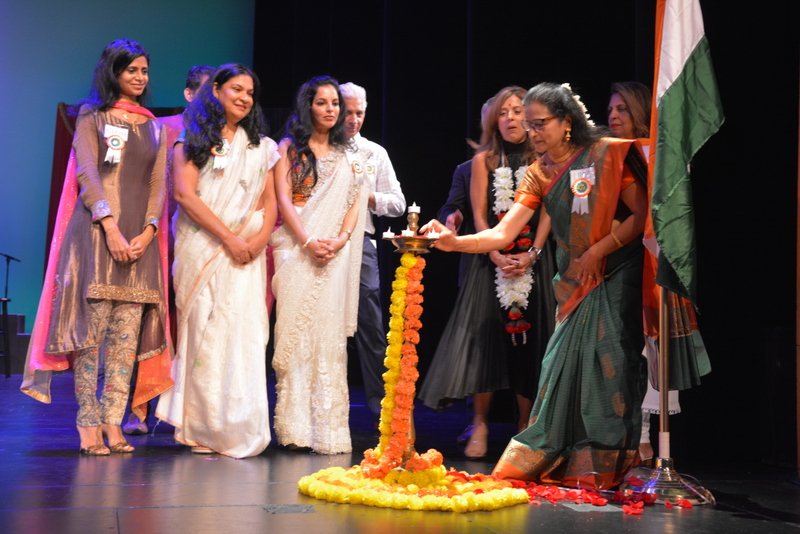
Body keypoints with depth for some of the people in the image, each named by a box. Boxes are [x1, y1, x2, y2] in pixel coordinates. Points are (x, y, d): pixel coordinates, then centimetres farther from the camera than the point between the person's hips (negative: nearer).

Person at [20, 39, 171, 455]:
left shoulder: (155, 128, 20)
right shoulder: (92, 116, 7)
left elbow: (159, 186, 13)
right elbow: (86, 174, -4)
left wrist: (148, 231, -4)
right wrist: (110, 227, -16)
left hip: (140, 240, 4)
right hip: (97, 233, -4)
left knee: (127, 335, -2)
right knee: (92, 328, -9)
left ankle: (113, 424, -1)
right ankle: (89, 426, -7)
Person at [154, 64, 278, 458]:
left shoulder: (260, 147, 19)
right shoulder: (193, 140, 6)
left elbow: (270, 201, 15)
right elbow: (184, 193, -5)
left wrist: (260, 237, -6)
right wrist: (229, 237, -11)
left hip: (245, 254, 3)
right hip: (202, 248, -3)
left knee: (244, 332, -8)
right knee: (203, 333, -7)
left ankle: (237, 430, -6)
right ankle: (202, 429, -3)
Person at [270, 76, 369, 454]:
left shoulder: (348, 158, 17)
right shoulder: (290, 148, 9)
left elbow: (355, 204, 9)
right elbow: (282, 197, -1)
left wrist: (340, 240, -9)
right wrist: (308, 241, -13)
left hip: (336, 254, 2)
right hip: (296, 249, -2)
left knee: (329, 334, -3)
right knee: (295, 332, -7)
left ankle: (327, 426, -3)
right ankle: (295, 426, -6)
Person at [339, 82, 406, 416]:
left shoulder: (375, 153, 14)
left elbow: (398, 203, 11)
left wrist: (368, 197, -5)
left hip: (359, 241, 1)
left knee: (371, 323, -2)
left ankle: (378, 397, 3)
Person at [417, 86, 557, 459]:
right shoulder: (484, 160, 8)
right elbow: (479, 214, 3)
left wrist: (530, 254, -12)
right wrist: (497, 255, -10)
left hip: (533, 261, 0)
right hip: (492, 260, 0)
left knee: (528, 340, 1)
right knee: (485, 338, -4)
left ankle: (525, 427, 8)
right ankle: (480, 425, 1)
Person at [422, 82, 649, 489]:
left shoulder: (609, 154, -8)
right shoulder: (539, 174, 5)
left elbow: (641, 214, -9)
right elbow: (501, 234, -4)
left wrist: (598, 250, -14)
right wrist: (454, 242, -20)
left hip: (617, 276, -4)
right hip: (574, 283, 5)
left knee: (610, 360, -9)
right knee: (564, 362, 1)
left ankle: (606, 466, -2)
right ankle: (546, 457, 10)